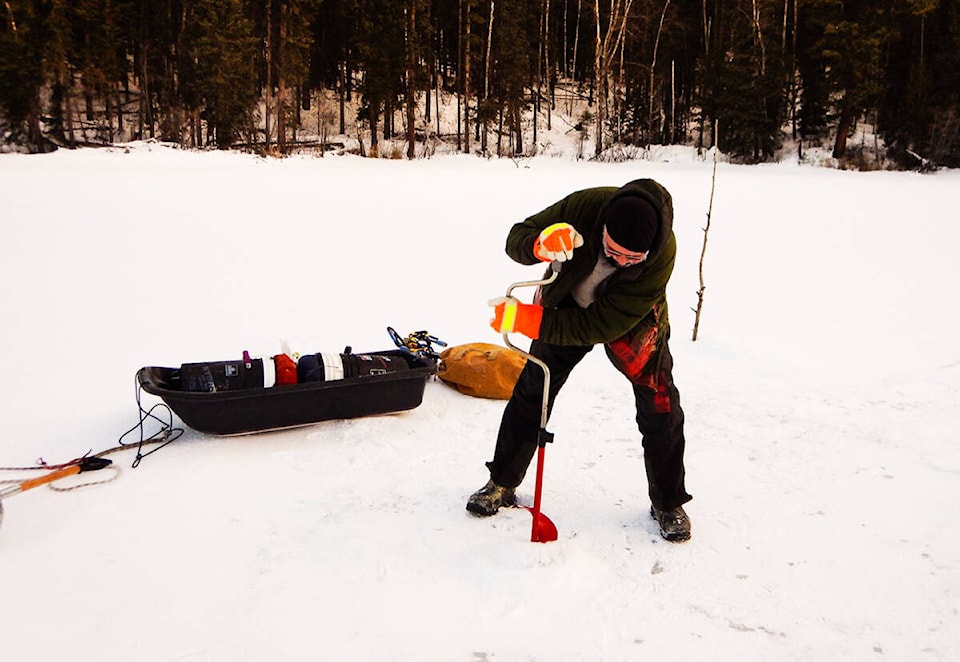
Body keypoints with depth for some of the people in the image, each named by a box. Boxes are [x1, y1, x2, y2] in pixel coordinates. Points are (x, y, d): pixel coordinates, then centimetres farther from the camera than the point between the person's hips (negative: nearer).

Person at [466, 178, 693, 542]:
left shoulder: (662, 254, -37)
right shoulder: (584, 205, -34)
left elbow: (602, 325, -36)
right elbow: (516, 237, -21)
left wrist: (530, 321, -39)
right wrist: (540, 245, -45)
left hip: (632, 321, -1)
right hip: (567, 306, 2)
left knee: (661, 409, -6)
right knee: (531, 393, 4)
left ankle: (668, 505, 17)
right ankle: (502, 484, 23)